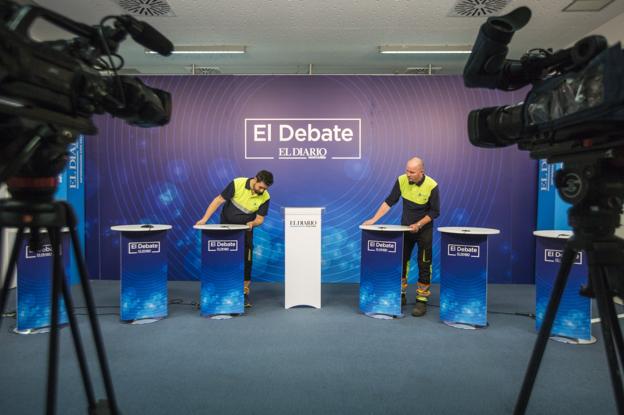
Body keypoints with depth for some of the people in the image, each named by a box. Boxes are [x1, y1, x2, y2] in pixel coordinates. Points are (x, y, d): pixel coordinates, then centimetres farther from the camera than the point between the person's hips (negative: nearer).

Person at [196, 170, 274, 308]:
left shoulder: (265, 197, -17)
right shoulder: (237, 183, -23)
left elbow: (260, 219, -10)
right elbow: (218, 200, -17)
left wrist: (252, 223, -33)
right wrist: (205, 219, -22)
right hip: (226, 225, -1)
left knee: (246, 260, -3)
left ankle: (244, 292, 9)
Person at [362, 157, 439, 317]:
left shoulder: (431, 186, -20)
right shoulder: (401, 180, -12)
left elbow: (434, 212, -13)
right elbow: (389, 201, -7)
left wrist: (419, 225, -21)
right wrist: (374, 219, -13)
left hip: (424, 230, -3)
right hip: (405, 227, 4)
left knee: (424, 265, 0)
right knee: (400, 261, 8)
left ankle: (421, 300, 9)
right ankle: (401, 295, 22)